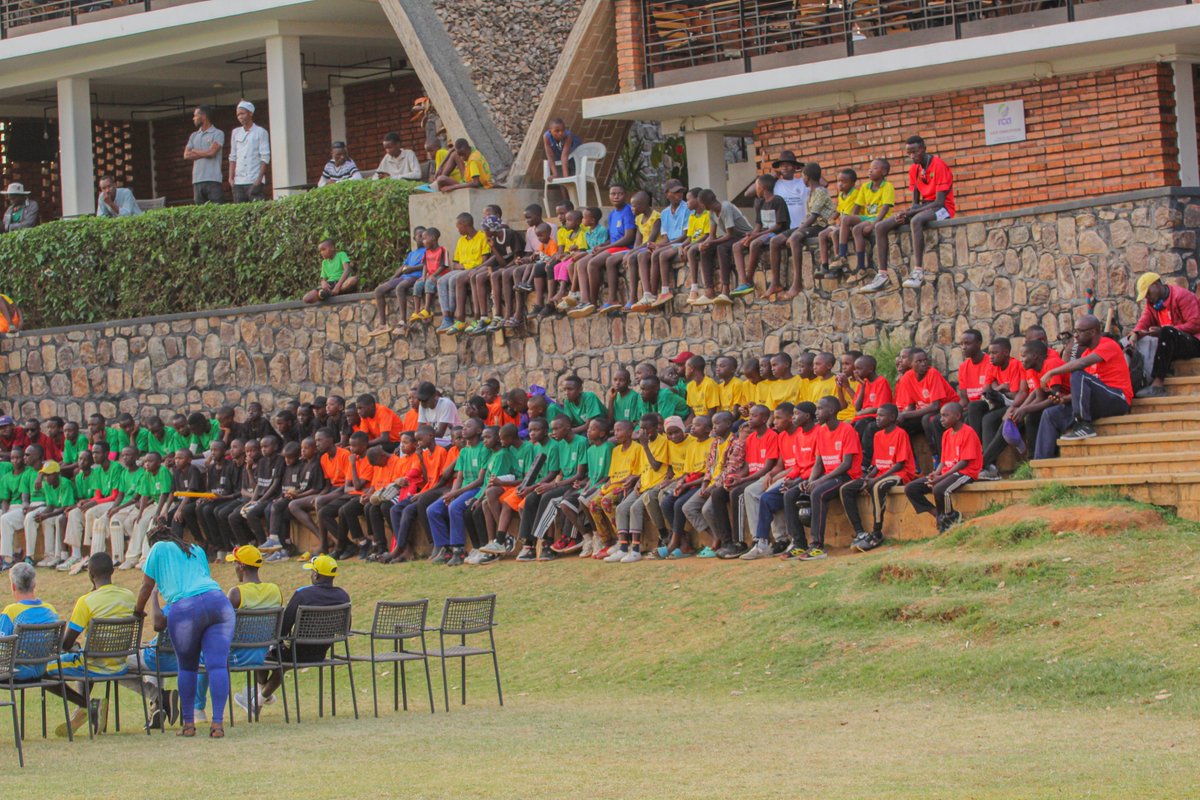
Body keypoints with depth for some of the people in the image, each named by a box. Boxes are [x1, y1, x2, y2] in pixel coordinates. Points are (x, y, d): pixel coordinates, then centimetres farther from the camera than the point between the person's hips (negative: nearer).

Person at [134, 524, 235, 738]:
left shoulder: (159, 549, 20)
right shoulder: (197, 550, 33)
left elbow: (147, 586, 21)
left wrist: (138, 611, 37)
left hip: (185, 608, -3)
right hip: (218, 600, 3)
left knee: (187, 667, 11)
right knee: (217, 664, -4)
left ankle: (188, 723, 13)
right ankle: (218, 722, -13)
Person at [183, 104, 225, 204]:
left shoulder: (217, 134, 2)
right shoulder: (194, 136, 19)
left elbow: (212, 152, -11)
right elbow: (186, 155, 8)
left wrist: (195, 151, 3)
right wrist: (204, 154, -2)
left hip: (212, 180, -5)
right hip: (197, 180, 6)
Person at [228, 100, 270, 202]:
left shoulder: (260, 132, 1)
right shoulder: (235, 133, 15)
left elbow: (265, 158, -4)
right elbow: (232, 157, 16)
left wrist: (259, 178, -12)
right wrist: (231, 177, 6)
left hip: (255, 182, -4)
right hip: (238, 182, 4)